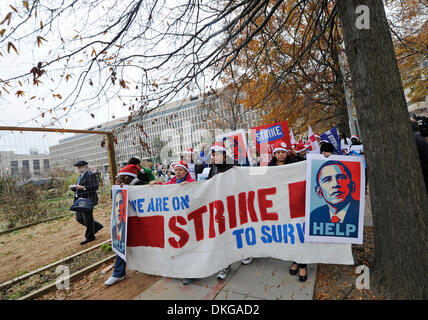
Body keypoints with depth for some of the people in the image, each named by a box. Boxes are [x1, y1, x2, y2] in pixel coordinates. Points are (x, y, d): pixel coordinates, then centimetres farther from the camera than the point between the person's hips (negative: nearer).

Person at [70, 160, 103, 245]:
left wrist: (82, 187, -23)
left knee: (88, 219, 0)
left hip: (88, 200, -9)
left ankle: (89, 237, 16)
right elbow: (79, 187, 22)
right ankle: (97, 226, 27)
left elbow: (95, 186, -19)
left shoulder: (90, 175, -10)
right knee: (79, 218, 12)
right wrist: (74, 187, 0)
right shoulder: (80, 176, 18)